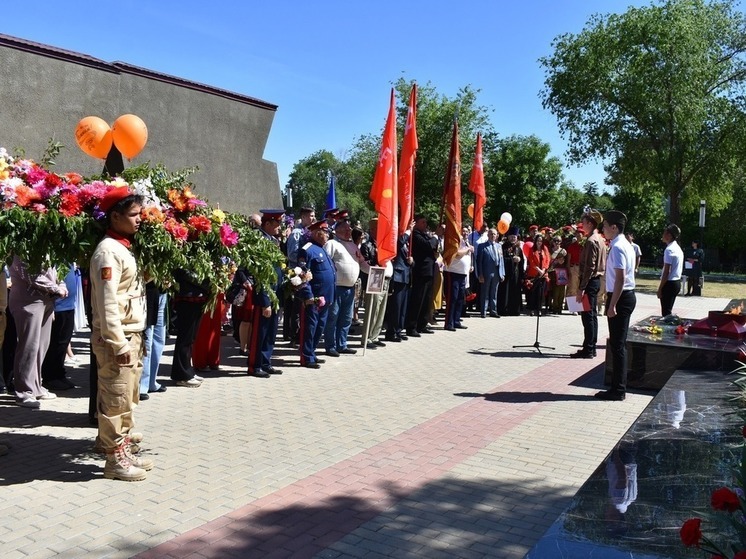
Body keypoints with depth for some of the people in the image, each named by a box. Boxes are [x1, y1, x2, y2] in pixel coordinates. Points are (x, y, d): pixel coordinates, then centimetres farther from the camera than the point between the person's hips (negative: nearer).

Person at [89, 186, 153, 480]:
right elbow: (107, 303, -20)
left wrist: (134, 340, 16)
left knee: (127, 398, 16)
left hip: (131, 336, 10)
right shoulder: (108, 250, -15)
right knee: (115, 400, 0)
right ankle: (115, 460, 10)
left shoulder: (125, 248, 14)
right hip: (116, 339, -10)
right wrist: (119, 344, -21)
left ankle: (124, 450, 27)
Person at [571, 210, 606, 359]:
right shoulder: (600, 240, 14)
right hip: (596, 280, 10)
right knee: (592, 315, 13)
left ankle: (588, 350, -1)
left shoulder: (591, 241, -16)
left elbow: (589, 267, -21)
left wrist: (581, 288, -20)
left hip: (589, 281, -10)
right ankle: (591, 348, 20)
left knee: (587, 315, -5)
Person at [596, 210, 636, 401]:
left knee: (617, 345, -4)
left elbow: (620, 279, -23)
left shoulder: (617, 247, -17)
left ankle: (618, 390, 3)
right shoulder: (626, 245, 15)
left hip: (621, 298, -10)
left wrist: (612, 305, -22)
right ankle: (619, 387, 22)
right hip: (627, 296, 10)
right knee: (619, 344, 14)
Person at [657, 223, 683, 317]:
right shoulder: (678, 248, 14)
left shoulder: (669, 250, -17)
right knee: (668, 311, 15)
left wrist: (660, 288, -16)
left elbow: (666, 271, -20)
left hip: (669, 283, -10)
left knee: (666, 312, -4)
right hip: (677, 282, 10)